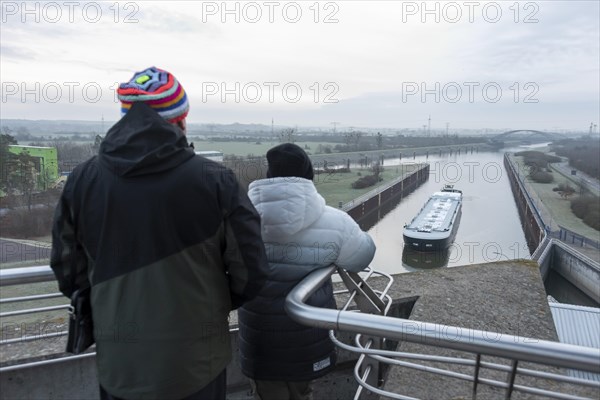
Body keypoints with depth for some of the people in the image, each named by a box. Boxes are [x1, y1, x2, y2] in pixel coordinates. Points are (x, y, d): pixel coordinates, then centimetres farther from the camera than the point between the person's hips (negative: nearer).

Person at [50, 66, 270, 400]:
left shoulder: (83, 180, -8)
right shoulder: (214, 180, -17)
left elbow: (68, 269, 3)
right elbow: (250, 271, -12)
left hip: (118, 364, 3)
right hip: (195, 362, -2)